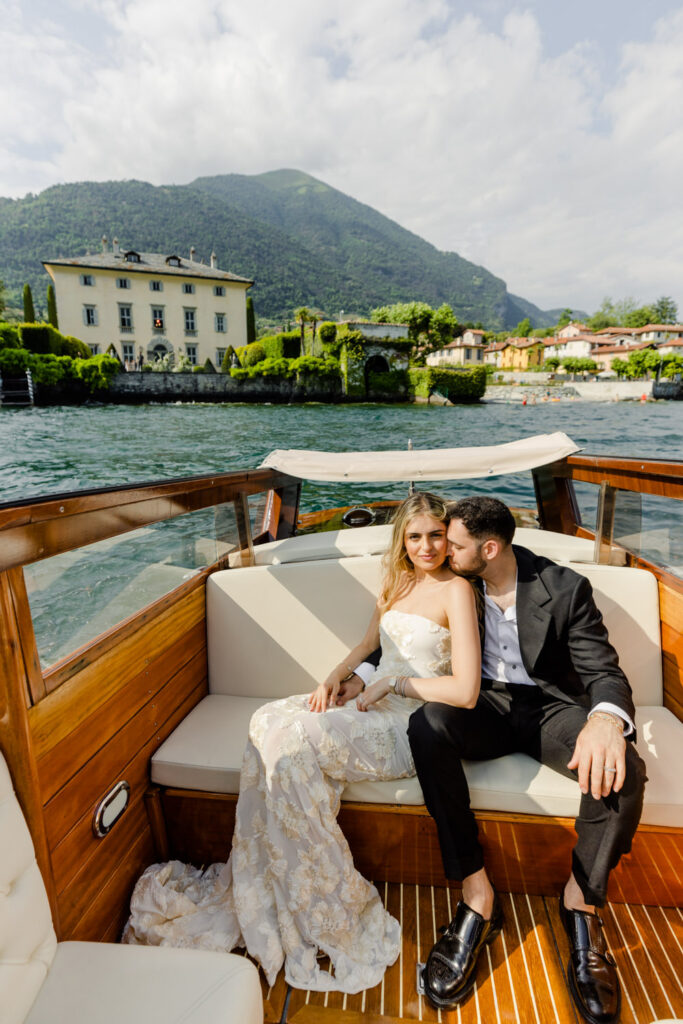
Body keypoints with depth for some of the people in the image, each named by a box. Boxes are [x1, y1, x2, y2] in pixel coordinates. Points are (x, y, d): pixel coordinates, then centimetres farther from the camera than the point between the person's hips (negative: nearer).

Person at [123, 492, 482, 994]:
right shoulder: (396, 581, 11)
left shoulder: (456, 590, -11)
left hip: (411, 726, -7)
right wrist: (337, 676, 3)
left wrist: (393, 681, -13)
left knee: (293, 741, -23)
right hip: (373, 704, 7)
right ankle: (257, 889, -4)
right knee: (271, 720, -15)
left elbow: (465, 691, -18)